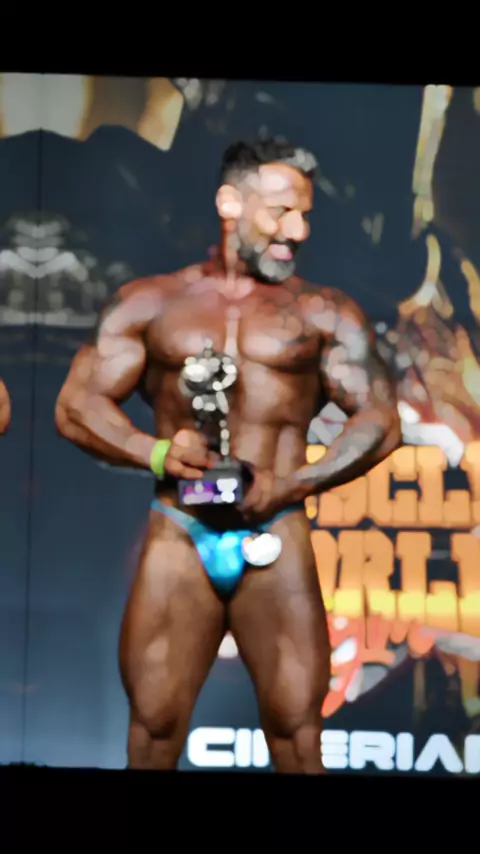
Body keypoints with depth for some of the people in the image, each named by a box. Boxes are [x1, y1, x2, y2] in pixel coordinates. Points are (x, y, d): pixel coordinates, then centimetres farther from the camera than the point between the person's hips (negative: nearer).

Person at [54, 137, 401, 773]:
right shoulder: (149, 302, 11)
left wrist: (289, 484, -10)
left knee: (297, 732, -2)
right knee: (153, 729, 1)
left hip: (277, 541, 0)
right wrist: (155, 453, -11)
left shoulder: (324, 313, 9)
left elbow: (381, 421, 3)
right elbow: (75, 405, 7)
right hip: (177, 540, 1)